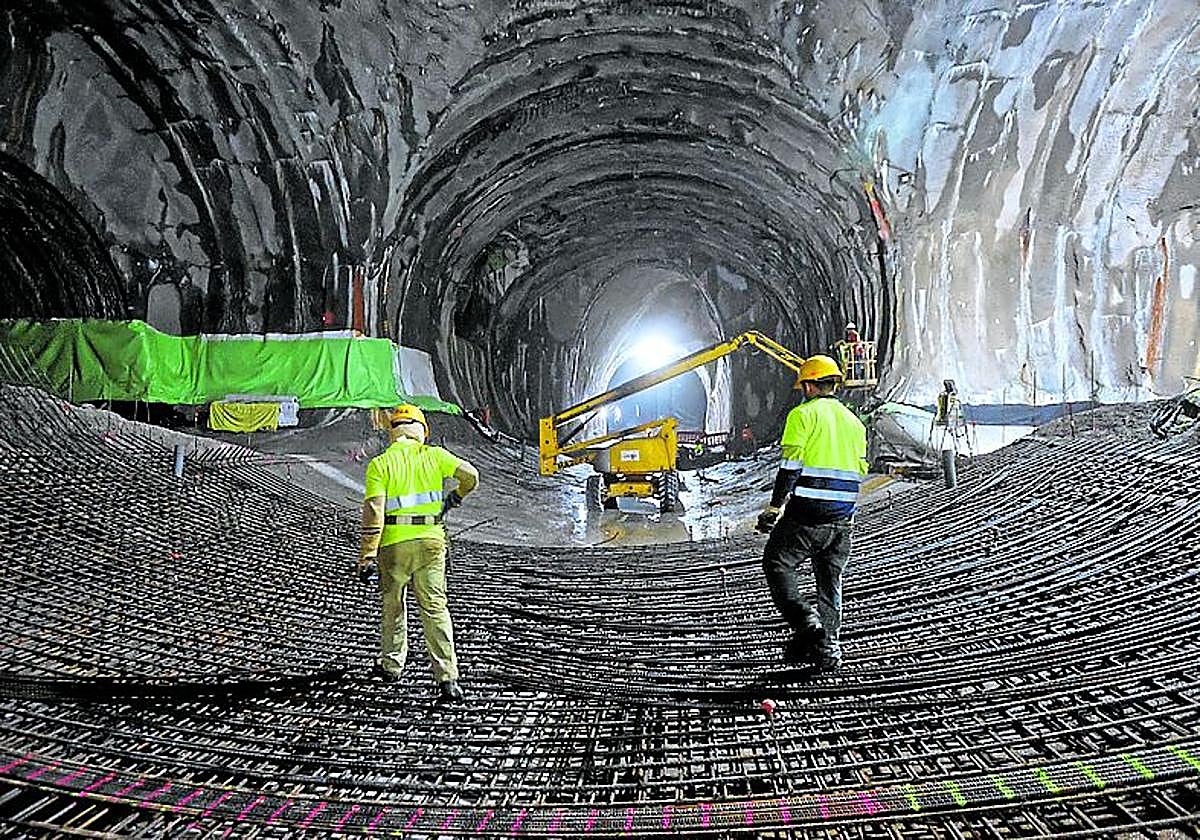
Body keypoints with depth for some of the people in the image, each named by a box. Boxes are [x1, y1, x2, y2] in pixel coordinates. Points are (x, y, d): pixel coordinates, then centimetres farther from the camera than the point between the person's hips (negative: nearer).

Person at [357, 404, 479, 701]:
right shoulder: (433, 455, 3)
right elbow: (471, 476, -3)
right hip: (431, 541, 1)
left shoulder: (380, 464, -3)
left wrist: (367, 556, -12)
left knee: (393, 604, 20)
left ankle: (392, 663, 35)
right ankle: (448, 677, -8)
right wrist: (455, 497, 18)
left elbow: (373, 512, -11)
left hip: (394, 543, -1)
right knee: (435, 608, 1)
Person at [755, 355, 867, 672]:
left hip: (806, 514, -6)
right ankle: (828, 648, 16)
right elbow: (860, 471, 16)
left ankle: (806, 623, -8)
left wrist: (774, 508, -10)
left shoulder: (803, 414, -6)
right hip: (842, 518, 6)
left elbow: (791, 466, -13)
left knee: (777, 565, 8)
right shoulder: (853, 421, 15)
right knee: (830, 581, 15)